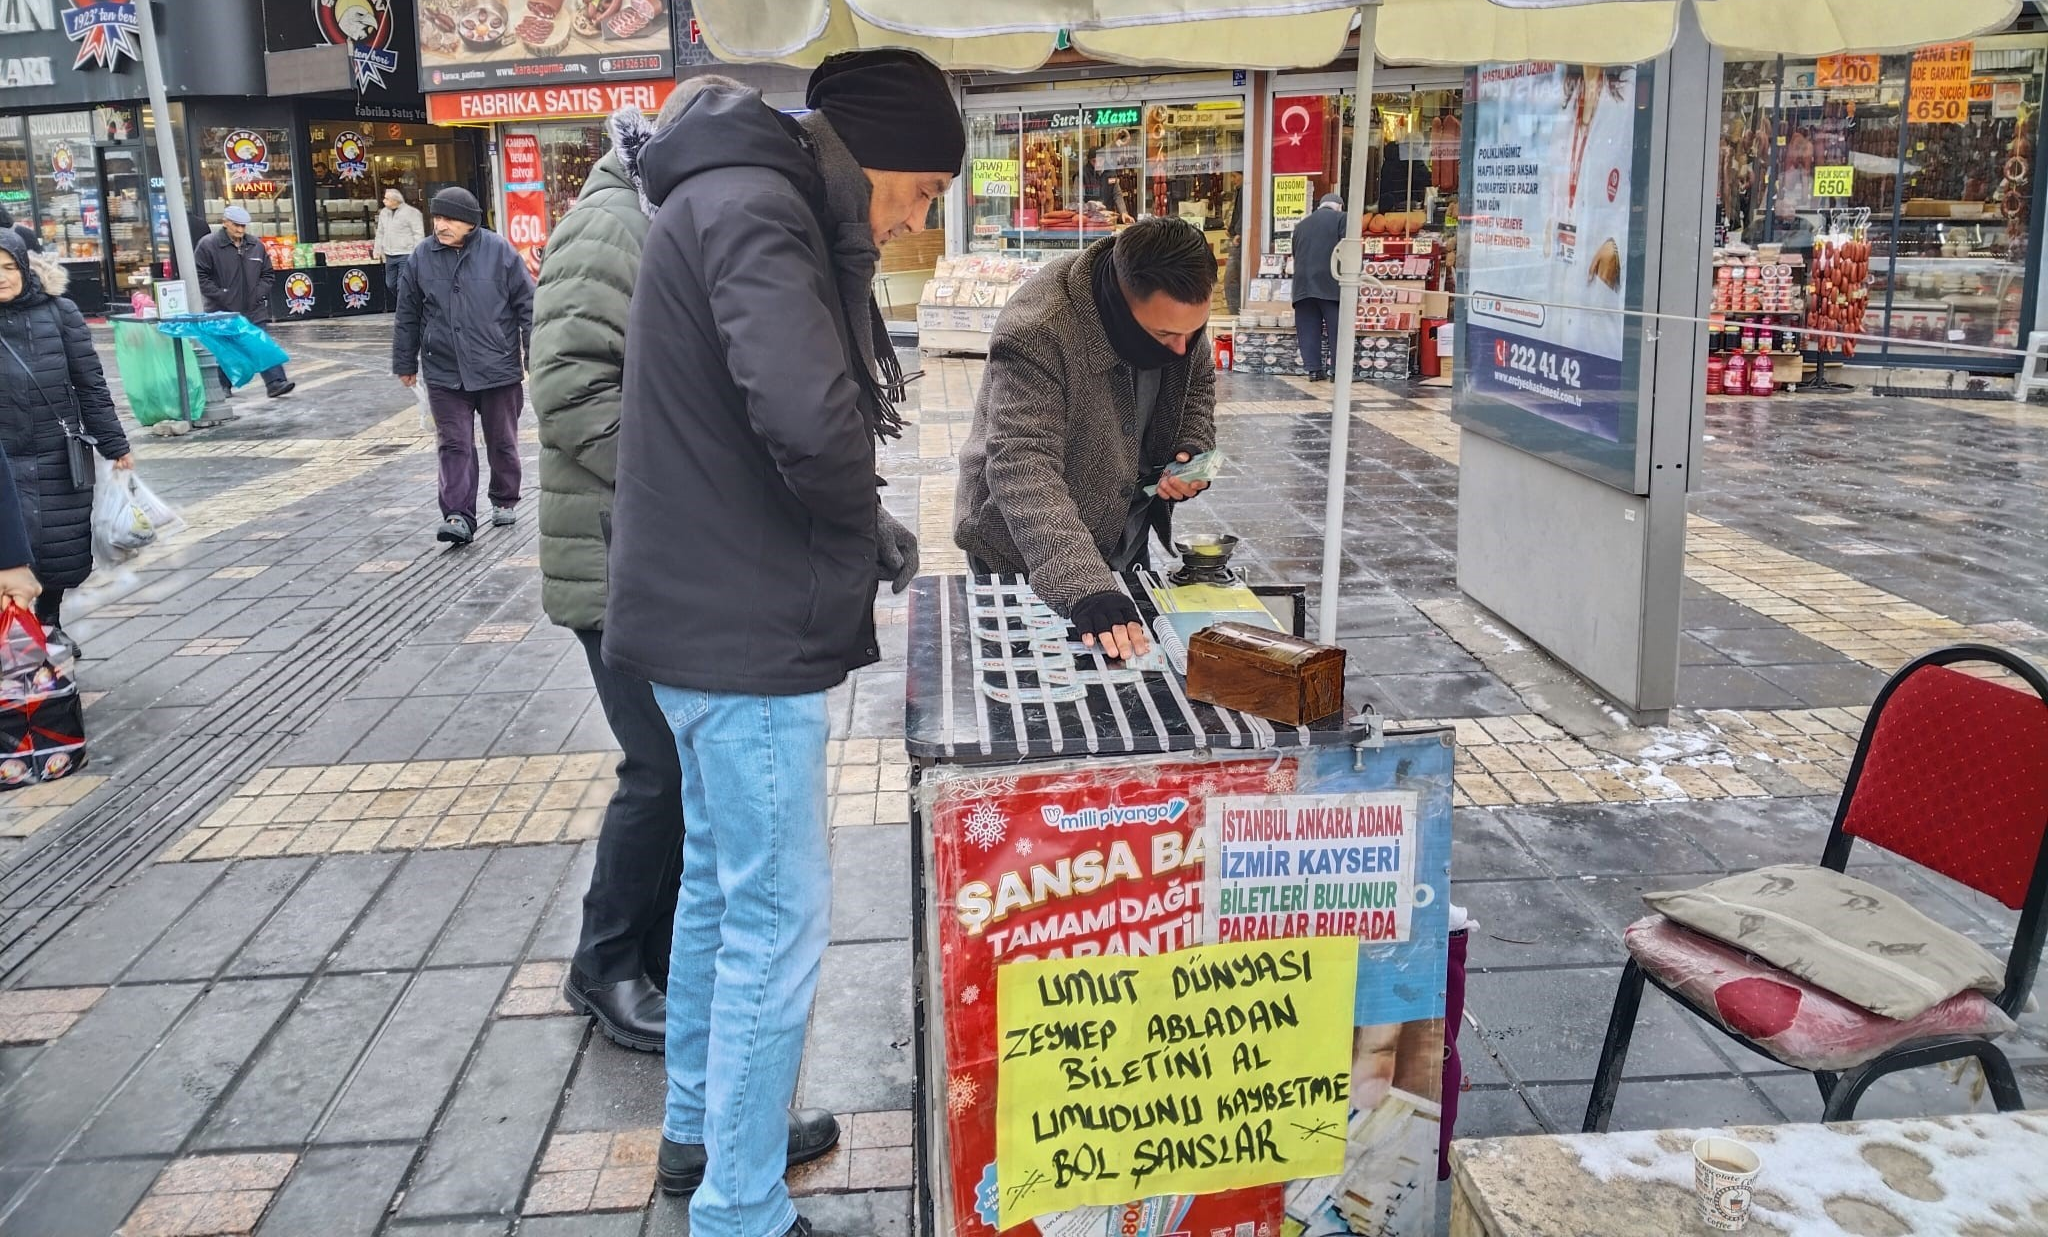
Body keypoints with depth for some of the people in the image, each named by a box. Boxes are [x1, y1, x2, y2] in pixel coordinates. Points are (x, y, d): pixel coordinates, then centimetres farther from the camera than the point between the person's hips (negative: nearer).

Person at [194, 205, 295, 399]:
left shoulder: (256, 246, 8)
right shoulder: (208, 245, -6)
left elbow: (266, 274, 16)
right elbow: (201, 277, -7)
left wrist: (259, 294, 1)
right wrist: (220, 296, -14)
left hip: (253, 309, 3)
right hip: (222, 311, -3)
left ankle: (275, 383, -8)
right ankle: (224, 387, 18)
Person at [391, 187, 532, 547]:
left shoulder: (499, 251, -5)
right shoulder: (422, 256, 3)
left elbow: (527, 305, -3)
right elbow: (408, 315, 11)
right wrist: (405, 362, 13)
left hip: (498, 369, -2)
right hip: (444, 372, 2)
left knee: (502, 442, 12)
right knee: (455, 445, -2)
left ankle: (504, 501, 31)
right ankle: (458, 517, -3)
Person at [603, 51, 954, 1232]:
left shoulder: (746, 202, 15)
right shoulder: (755, 210, -18)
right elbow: (809, 414, -33)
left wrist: (860, 531, 4)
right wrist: (867, 536, -14)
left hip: (711, 616, 11)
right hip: (748, 632, -11)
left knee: (721, 884, 22)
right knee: (778, 920, 0)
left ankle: (702, 1127, 39)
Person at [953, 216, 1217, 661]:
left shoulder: (1178, 309, -13)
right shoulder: (1036, 333, -34)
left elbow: (1197, 381, 7)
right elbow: (1023, 470, -40)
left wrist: (1194, 450, -13)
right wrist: (1083, 585, -51)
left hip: (1125, 539, 6)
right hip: (1025, 557, -6)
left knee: (1135, 656, 22)